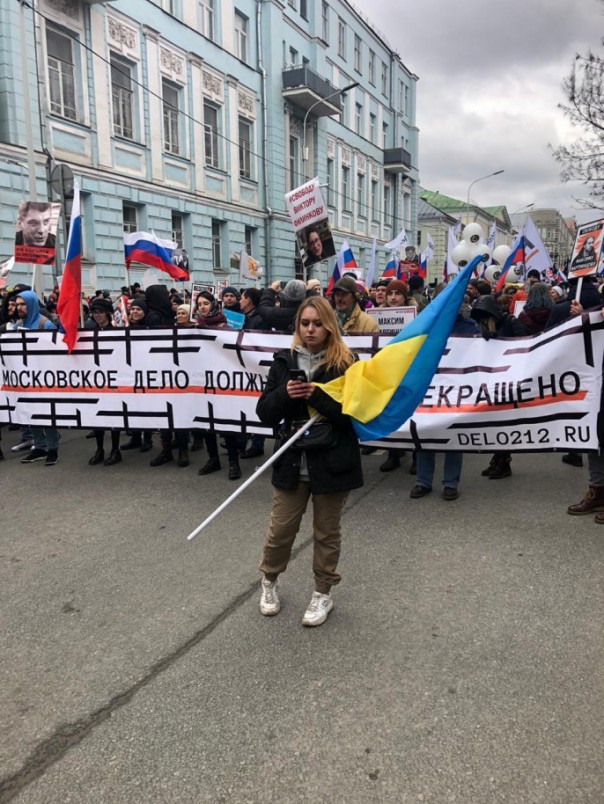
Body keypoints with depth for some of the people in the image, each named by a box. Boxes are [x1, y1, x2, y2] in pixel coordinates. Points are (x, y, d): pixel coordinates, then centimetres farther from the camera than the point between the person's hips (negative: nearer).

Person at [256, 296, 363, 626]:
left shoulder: (345, 363, -7)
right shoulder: (284, 361, 1)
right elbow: (264, 413, 0)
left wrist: (317, 396, -23)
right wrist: (284, 394, -19)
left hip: (332, 462, -2)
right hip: (292, 461, 2)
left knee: (326, 532, 14)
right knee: (280, 529, 11)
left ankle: (323, 594, 33)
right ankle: (269, 581, 38)